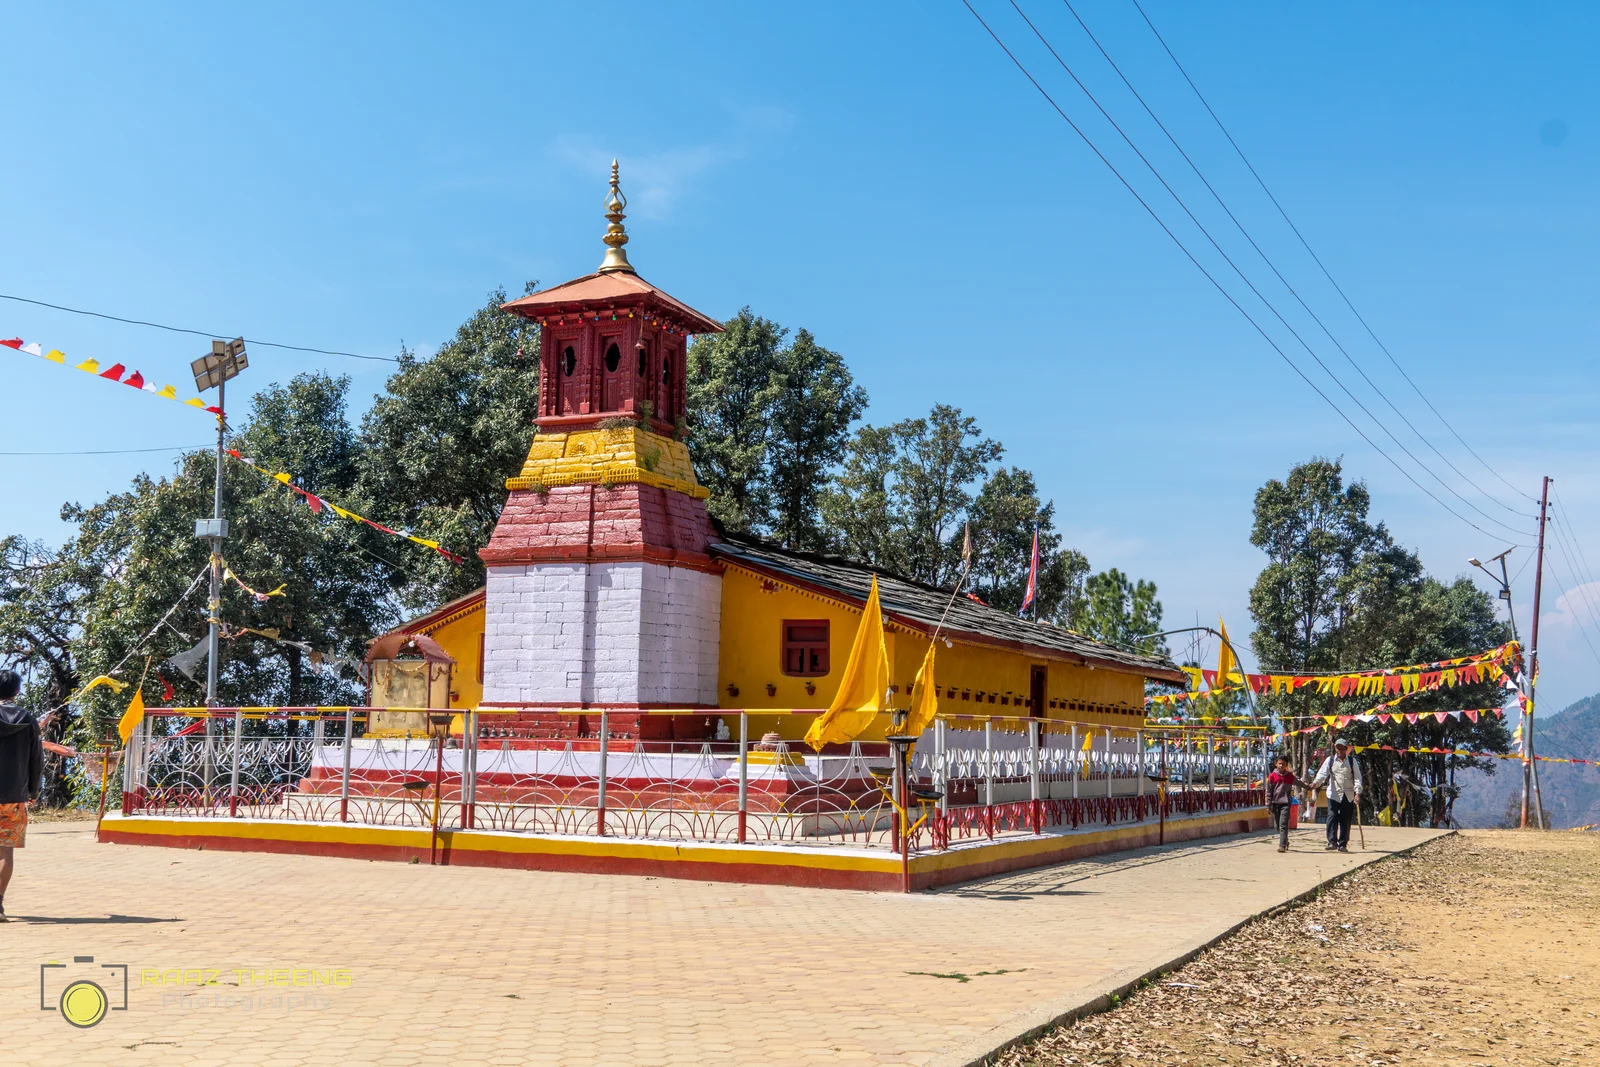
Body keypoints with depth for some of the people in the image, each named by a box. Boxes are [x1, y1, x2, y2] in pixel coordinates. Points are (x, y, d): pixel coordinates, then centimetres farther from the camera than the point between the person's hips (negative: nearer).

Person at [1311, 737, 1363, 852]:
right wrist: (1315, 782, -27)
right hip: (1334, 794, -1)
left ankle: (1343, 844, 12)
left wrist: (1357, 792, -10)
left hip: (1348, 796, 1)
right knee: (1332, 818, -13)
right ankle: (1332, 842, -14)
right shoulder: (1330, 760, 3)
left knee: (1346, 821, 4)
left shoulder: (1352, 761, 5)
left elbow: (1357, 777, 2)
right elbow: (1323, 773, -8)